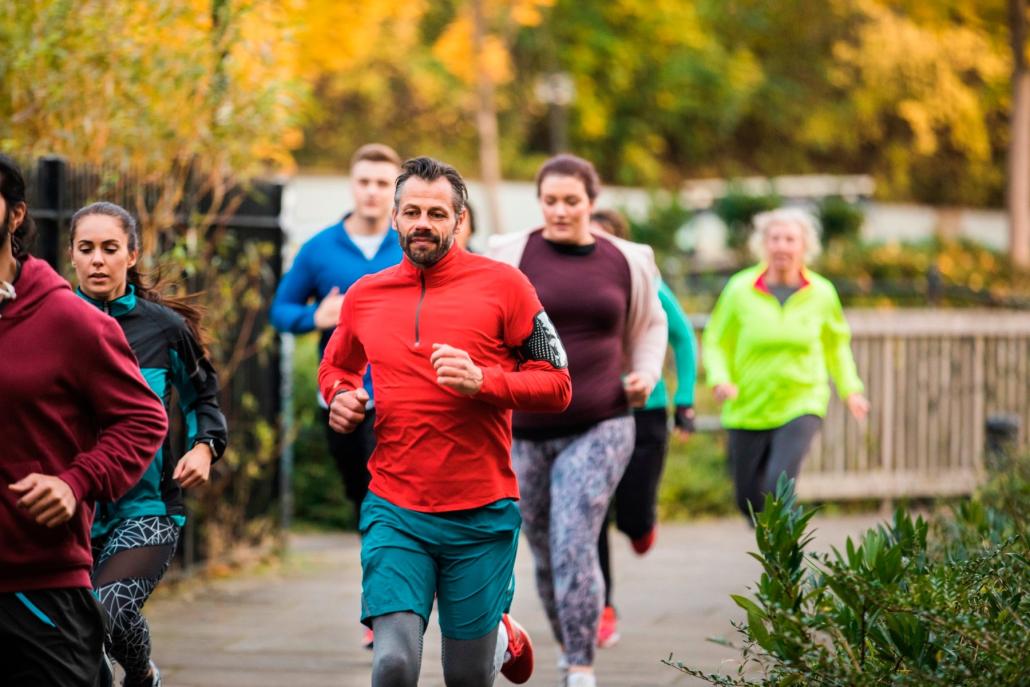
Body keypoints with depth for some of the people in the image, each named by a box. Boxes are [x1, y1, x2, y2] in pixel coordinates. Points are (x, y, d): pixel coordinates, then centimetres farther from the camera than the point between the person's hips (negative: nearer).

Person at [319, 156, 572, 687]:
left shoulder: (502, 285, -2)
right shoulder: (365, 295, 8)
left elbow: (557, 385, -3)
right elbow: (335, 367, 27)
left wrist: (482, 381, -18)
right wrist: (339, 397, 4)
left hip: (481, 516, -2)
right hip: (394, 512, 2)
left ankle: (501, 637, 43)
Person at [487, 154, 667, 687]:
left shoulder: (627, 262, 4)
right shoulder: (511, 254, -1)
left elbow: (650, 325, 21)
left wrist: (646, 374, 4)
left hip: (598, 428, -1)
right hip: (524, 430, 1)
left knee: (575, 548, -15)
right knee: (546, 554, 11)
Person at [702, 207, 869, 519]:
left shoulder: (822, 294, -2)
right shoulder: (740, 290, -7)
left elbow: (836, 344, 16)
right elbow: (715, 342, 2)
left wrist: (850, 389, 8)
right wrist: (720, 379, -16)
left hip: (801, 407, -1)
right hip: (747, 409, 1)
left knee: (779, 485, -23)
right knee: (749, 500, 11)